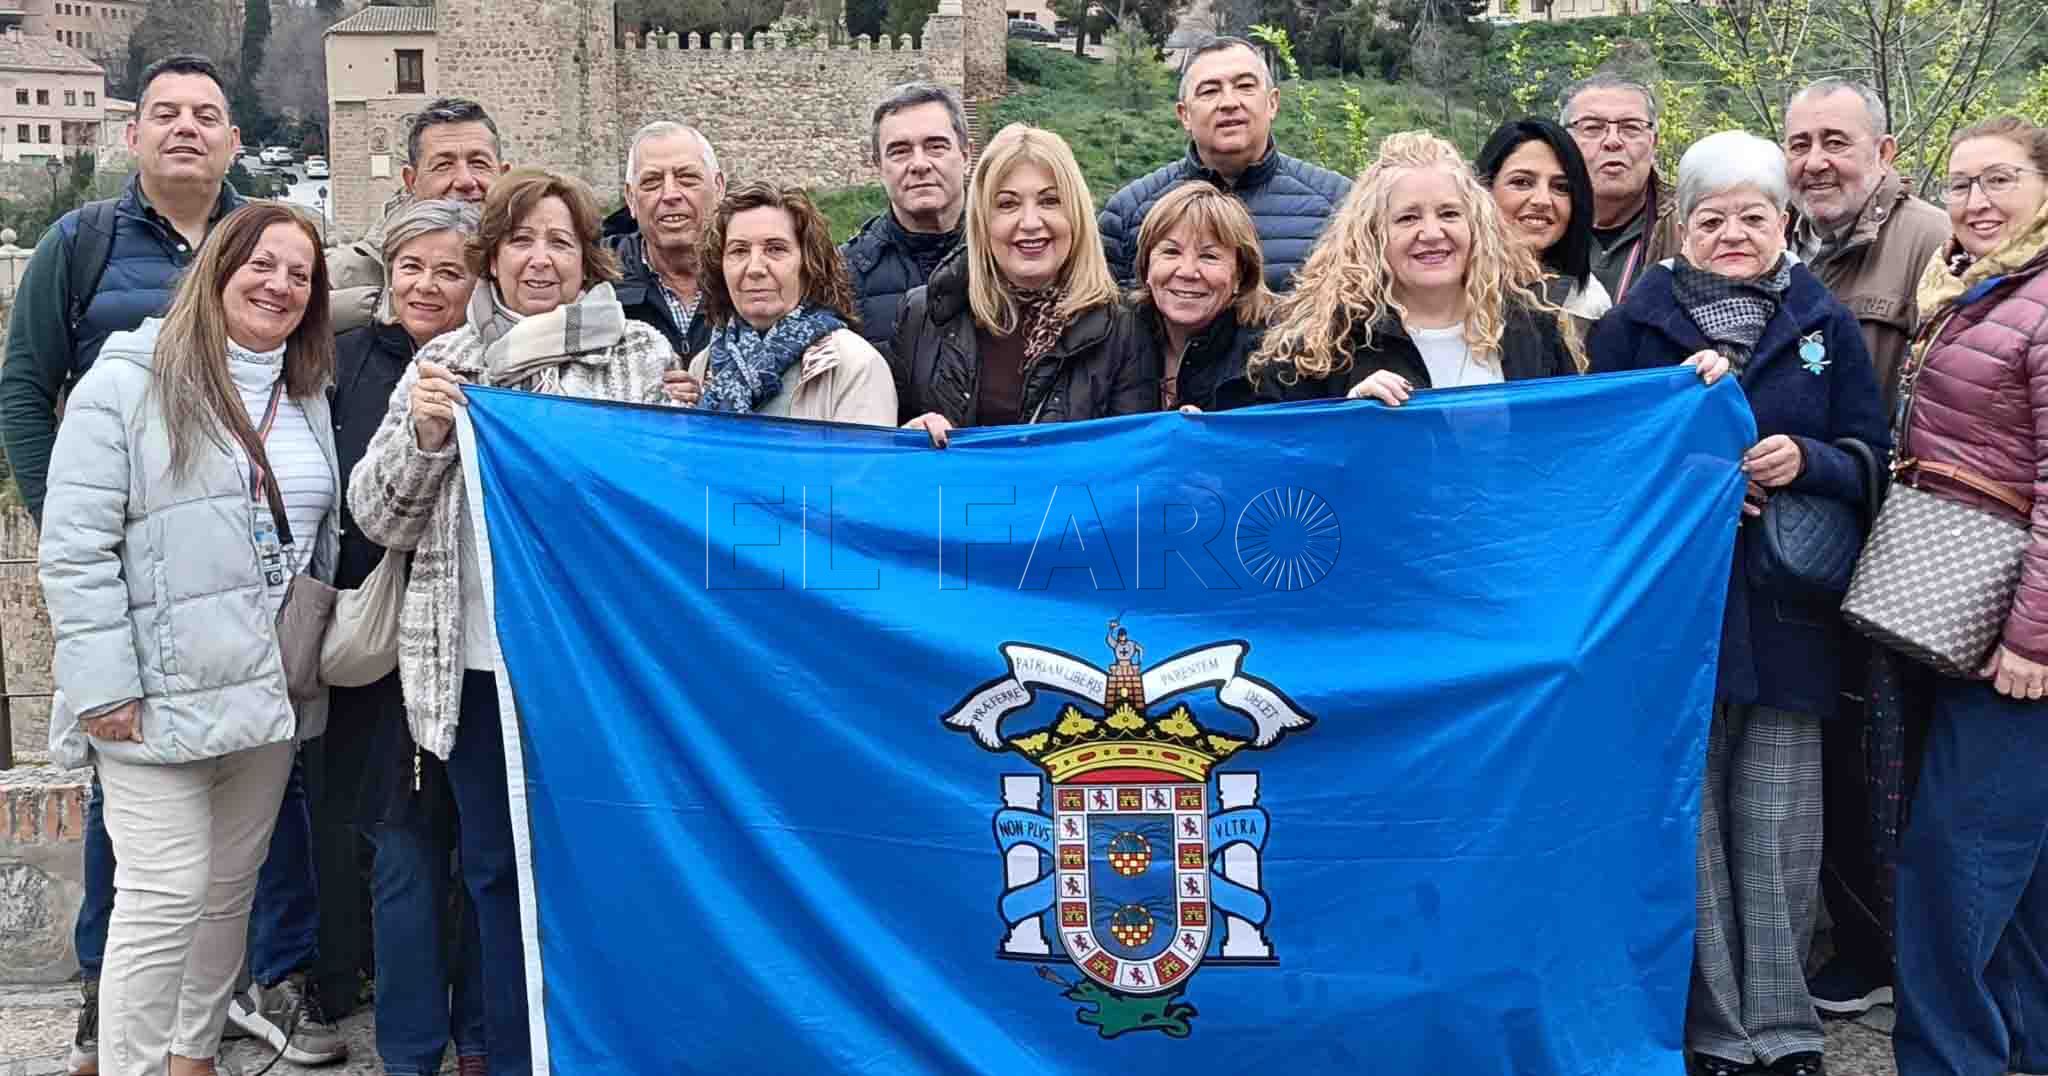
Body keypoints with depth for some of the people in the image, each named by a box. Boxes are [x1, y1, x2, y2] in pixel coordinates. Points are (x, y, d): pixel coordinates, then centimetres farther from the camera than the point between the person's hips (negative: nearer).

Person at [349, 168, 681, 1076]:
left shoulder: (644, 355, 3)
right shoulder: (443, 365, 8)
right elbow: (382, 519, 7)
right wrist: (422, 435, -10)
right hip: (479, 661, 2)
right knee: (496, 867, 12)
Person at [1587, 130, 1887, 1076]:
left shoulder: (1825, 325, 9)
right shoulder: (1634, 324, 4)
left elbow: (1871, 460, 8)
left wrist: (1806, 460, -12)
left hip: (1787, 614, 1)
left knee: (1777, 830, 4)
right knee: (1685, 823, 1)